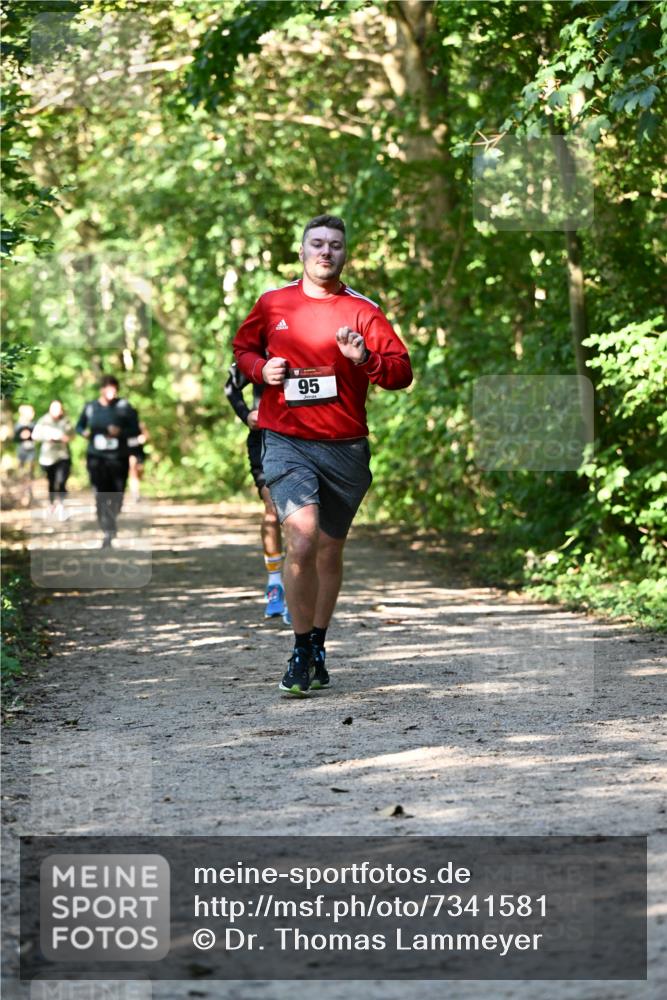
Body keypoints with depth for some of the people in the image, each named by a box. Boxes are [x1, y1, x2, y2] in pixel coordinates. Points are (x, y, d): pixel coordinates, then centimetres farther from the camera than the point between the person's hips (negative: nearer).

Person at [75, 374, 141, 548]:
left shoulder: (124, 407, -2)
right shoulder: (90, 408, 5)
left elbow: (136, 430, -2)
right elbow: (79, 426, 19)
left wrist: (121, 432, -21)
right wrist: (85, 432, -5)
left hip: (118, 457, 0)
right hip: (96, 457, 0)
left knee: (117, 495, 5)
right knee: (101, 496, -11)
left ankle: (112, 519, 38)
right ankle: (107, 532, -11)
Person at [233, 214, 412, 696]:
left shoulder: (363, 311, 2)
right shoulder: (272, 303, 6)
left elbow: (402, 372, 0)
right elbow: (243, 346, 22)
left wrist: (364, 358, -19)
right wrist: (261, 369, 0)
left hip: (345, 447, 1)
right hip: (286, 442, -1)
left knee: (330, 551, 13)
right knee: (301, 540, -19)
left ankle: (318, 648, 30)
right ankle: (301, 651, -8)